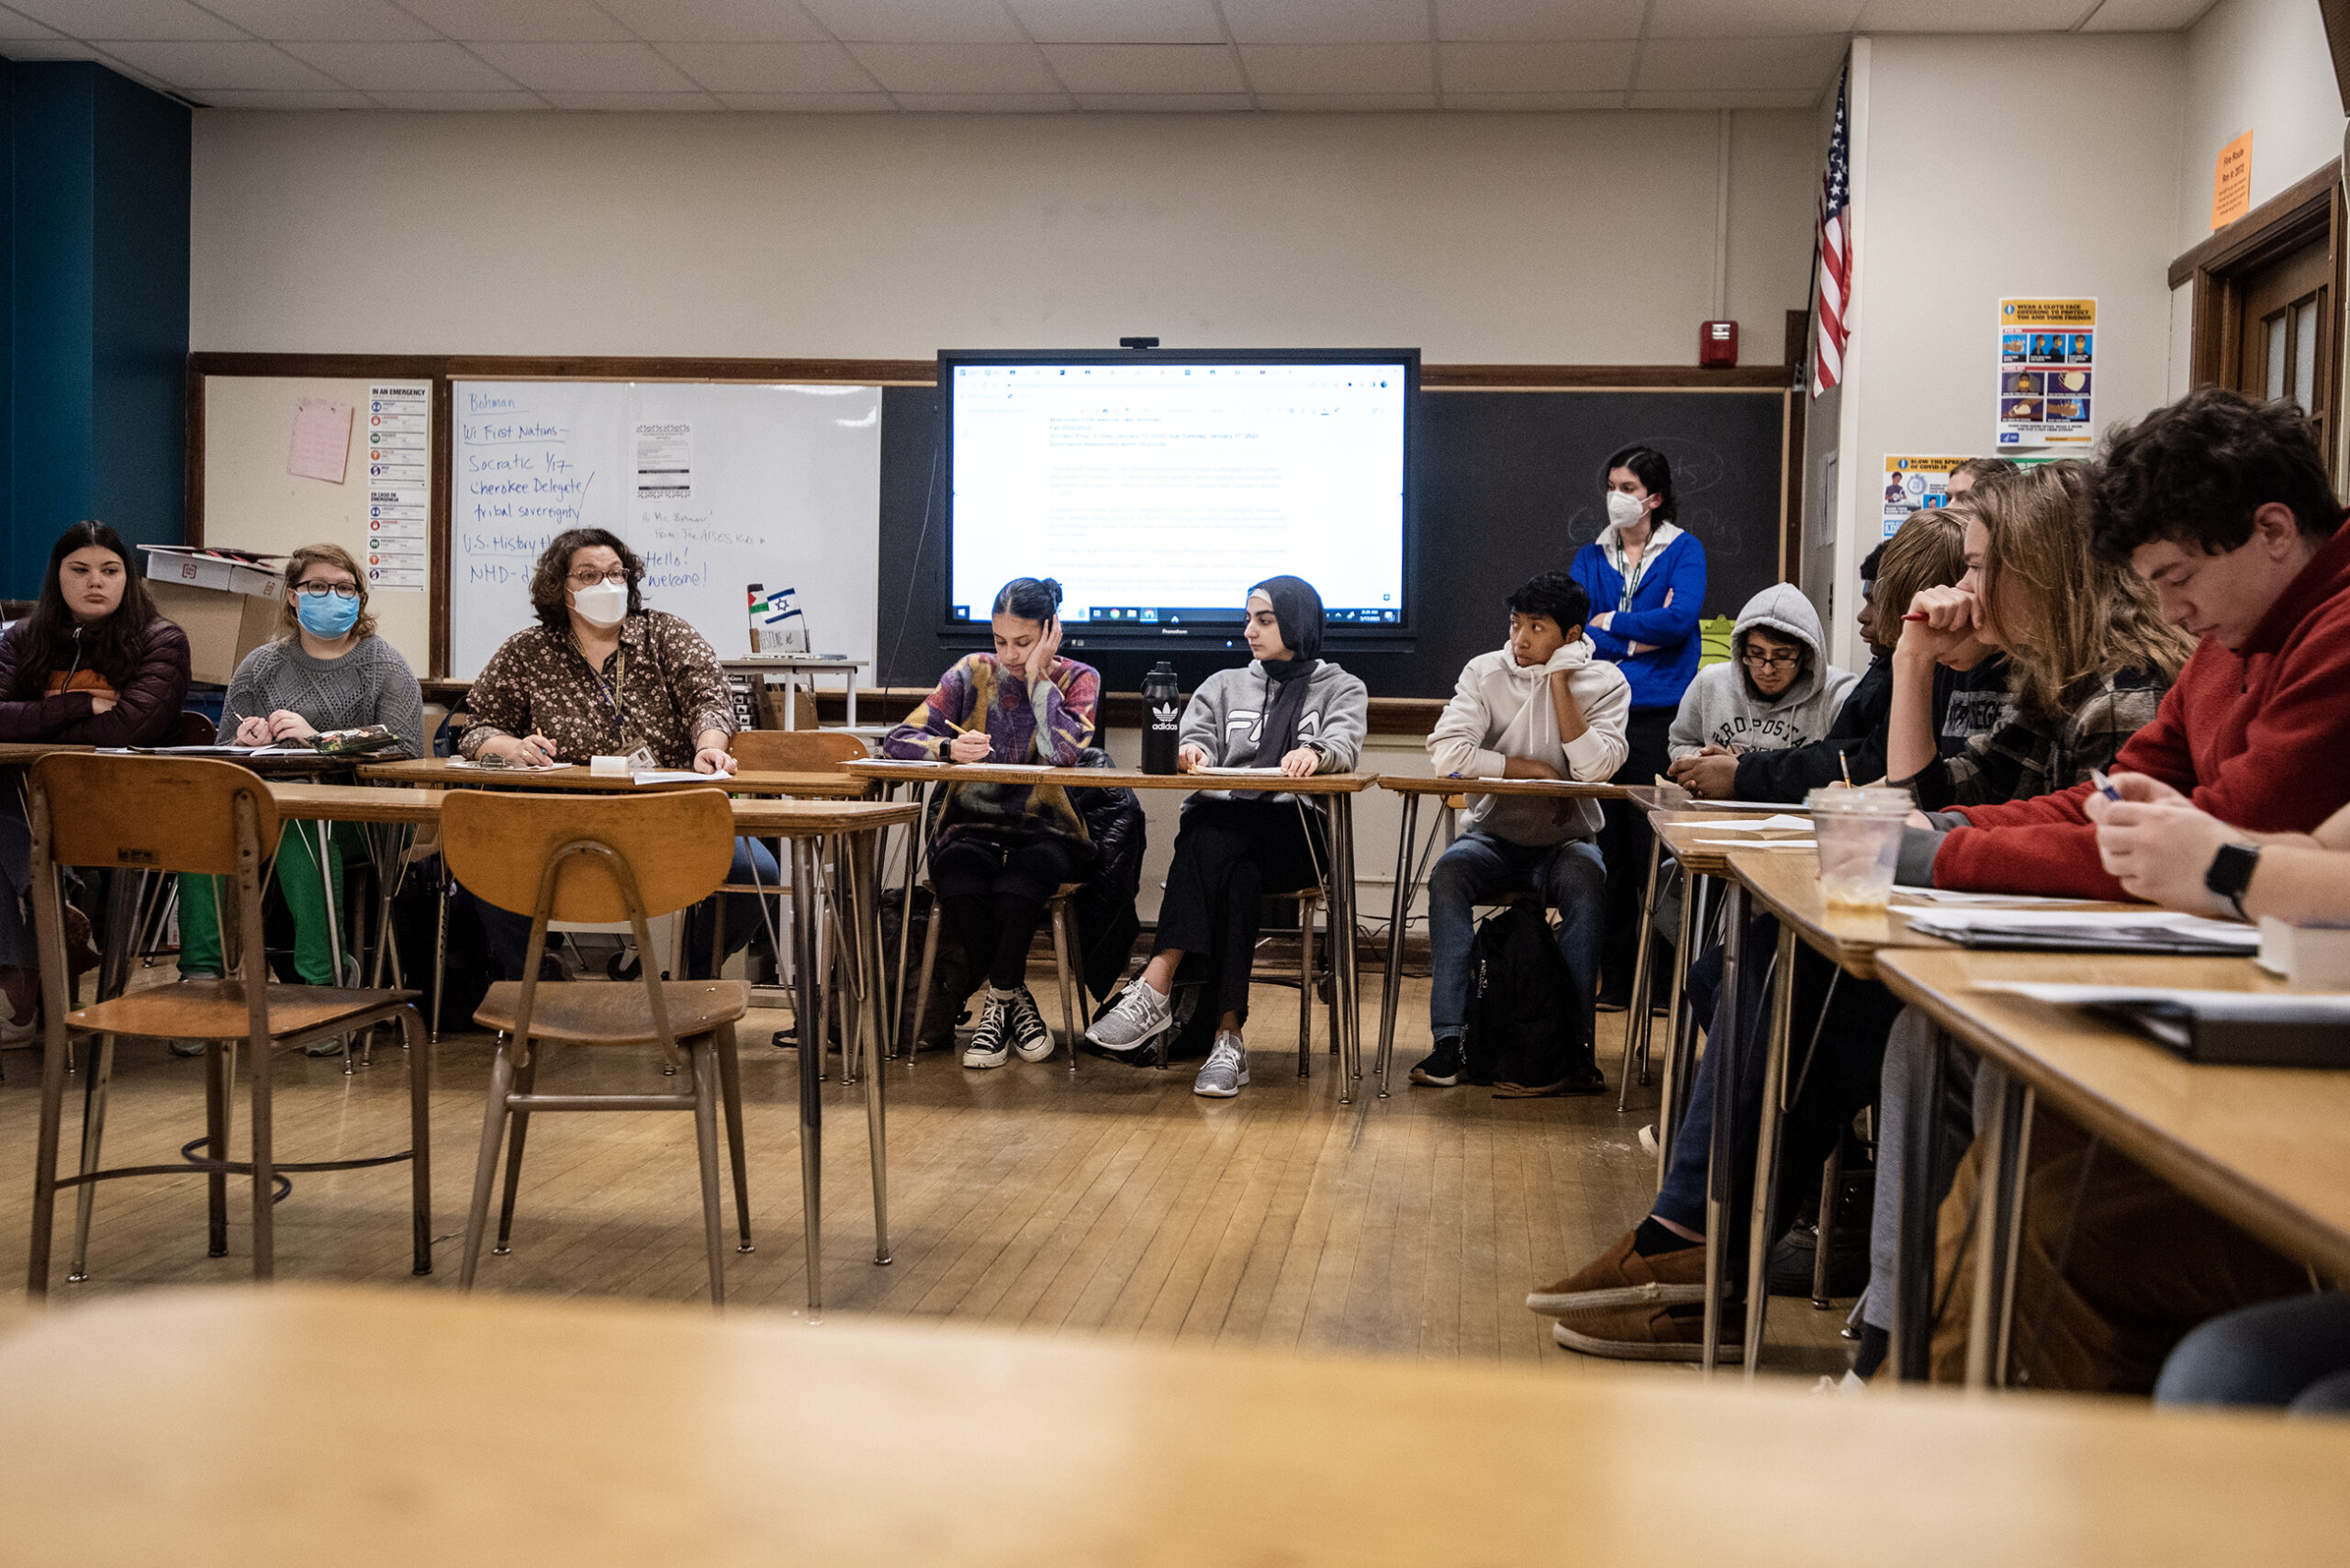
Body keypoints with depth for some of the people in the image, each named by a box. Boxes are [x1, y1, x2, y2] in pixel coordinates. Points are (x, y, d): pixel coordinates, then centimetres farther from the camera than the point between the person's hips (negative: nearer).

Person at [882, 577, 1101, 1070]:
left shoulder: (1078, 679, 2)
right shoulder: (973, 672, 6)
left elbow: (1064, 753, -19)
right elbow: (897, 741, 0)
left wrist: (1037, 676, -13)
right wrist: (949, 747, -20)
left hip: (1046, 831, -1)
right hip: (972, 827, 2)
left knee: (1017, 886, -37)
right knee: (961, 890, -34)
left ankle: (999, 1001, -11)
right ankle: (1016, 998, -9)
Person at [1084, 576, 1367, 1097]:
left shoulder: (1341, 688, 17)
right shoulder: (1224, 685, 27)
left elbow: (1344, 742, -4)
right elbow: (1197, 739, 10)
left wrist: (1315, 753, -29)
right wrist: (1190, 751, -16)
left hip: (1293, 831, -2)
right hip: (1220, 817, 2)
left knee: (1216, 843, -36)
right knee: (1233, 872, -35)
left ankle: (1155, 988, -43)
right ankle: (1227, 1033, -44)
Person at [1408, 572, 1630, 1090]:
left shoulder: (1605, 682, -1)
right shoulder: (1485, 672, 0)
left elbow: (1595, 766, -19)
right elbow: (1447, 752, -15)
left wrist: (1560, 682, -16)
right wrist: (1535, 769, -14)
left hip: (1564, 841, -1)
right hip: (1493, 835, 1)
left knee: (1585, 881, -34)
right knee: (1448, 874, -31)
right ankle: (1450, 1040, -31)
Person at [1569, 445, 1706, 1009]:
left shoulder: (1684, 550, 5)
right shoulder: (1590, 557, 15)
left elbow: (1680, 618, -11)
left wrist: (1610, 623, -2)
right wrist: (1638, 640, -8)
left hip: (1659, 714, -4)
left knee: (1655, 852, -6)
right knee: (1609, 847, 5)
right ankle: (1615, 977, 11)